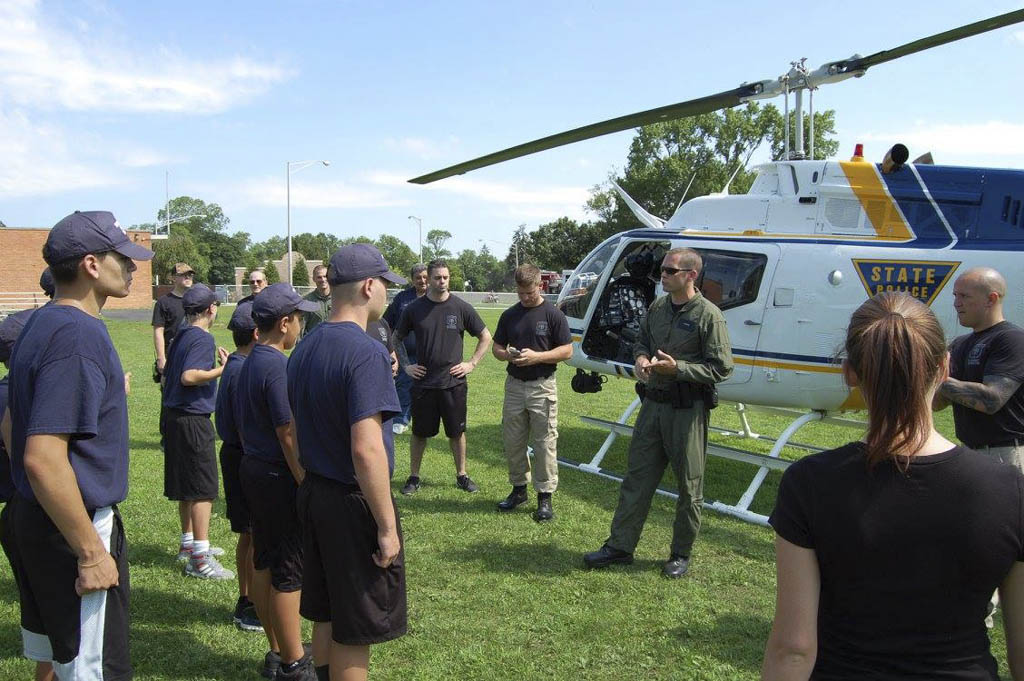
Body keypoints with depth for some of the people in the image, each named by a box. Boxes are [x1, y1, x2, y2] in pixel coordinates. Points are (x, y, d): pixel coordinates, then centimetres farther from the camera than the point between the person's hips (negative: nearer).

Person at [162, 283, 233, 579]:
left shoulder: (181, 336, 12)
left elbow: (168, 374, 19)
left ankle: (189, 544, 32)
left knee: (187, 487, 19)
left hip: (175, 417, 10)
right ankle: (200, 558, -2)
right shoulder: (203, 338, -15)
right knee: (204, 489, -5)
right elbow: (188, 377, -27)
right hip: (193, 419, -10)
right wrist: (223, 369, -18)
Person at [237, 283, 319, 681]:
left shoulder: (248, 365, 10)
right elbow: (288, 435, -22)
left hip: (252, 470, 10)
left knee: (264, 564, 16)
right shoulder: (278, 368, -20)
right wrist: (309, 487, -18)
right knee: (289, 572, 0)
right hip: (280, 477, -10)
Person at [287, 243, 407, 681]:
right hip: (354, 502, -8)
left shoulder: (304, 349, 7)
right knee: (355, 630, 6)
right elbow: (366, 450, -26)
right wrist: (387, 526, -20)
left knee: (327, 617, 22)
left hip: (313, 494, 8)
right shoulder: (366, 353, -20)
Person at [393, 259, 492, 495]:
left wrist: (472, 363, 0)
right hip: (423, 382, 0)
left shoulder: (461, 308, -2)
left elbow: (485, 337, 8)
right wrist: (406, 365, 5)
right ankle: (414, 477, 21)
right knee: (420, 432, 8)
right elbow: (397, 338, 13)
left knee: (457, 432, 8)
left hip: (454, 382, 0)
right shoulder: (415, 308, 0)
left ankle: (462, 475, 22)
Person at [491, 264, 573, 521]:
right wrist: (508, 355, -10)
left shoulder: (553, 314, -6)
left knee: (545, 443, 0)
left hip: (542, 387, -4)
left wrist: (536, 356, -19)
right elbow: (496, 347, 13)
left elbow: (567, 351, -7)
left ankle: (545, 496, 9)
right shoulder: (510, 315, 7)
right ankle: (519, 488, 26)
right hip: (514, 385, 4)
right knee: (512, 442, 10)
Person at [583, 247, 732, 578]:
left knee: (689, 485, 7)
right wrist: (641, 358, -1)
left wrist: (677, 368, -20)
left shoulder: (708, 315, -12)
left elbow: (721, 368, -13)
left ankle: (681, 553, 21)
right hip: (653, 403, 6)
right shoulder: (658, 307, 8)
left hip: (687, 409, -6)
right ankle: (620, 545, 18)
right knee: (637, 476, 10)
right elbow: (642, 341, 22)